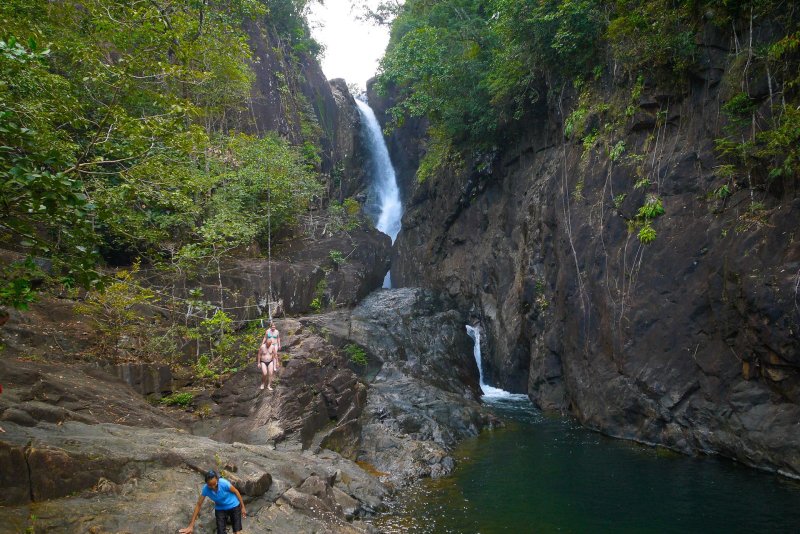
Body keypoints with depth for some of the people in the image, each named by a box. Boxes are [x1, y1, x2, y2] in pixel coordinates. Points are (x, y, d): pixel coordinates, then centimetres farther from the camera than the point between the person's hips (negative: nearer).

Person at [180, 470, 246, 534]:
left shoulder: (224, 483, -30)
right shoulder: (205, 489, -21)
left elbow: (236, 492, -13)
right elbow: (199, 504, -12)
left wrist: (242, 507, -4)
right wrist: (191, 525, -10)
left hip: (233, 506, -2)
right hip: (220, 509, 2)